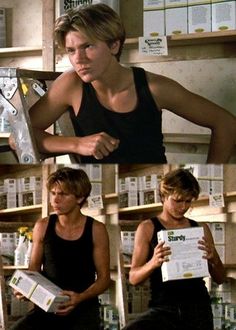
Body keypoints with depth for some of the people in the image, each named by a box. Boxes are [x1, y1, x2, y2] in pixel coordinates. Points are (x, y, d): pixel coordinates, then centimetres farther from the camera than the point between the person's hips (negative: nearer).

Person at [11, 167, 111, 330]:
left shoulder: (96, 230, -4)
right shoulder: (43, 226, 3)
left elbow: (104, 277, -1)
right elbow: (34, 269, 13)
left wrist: (80, 298, -18)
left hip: (84, 308, -2)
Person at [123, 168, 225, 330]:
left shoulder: (200, 229, 10)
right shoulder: (148, 228, 3)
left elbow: (220, 279, 12)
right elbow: (134, 278, -2)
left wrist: (214, 259, -10)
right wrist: (153, 263, -24)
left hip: (198, 307, 2)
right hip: (163, 308, -2)